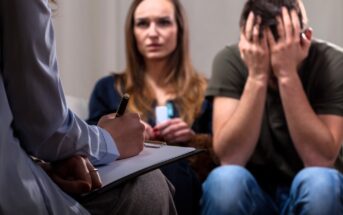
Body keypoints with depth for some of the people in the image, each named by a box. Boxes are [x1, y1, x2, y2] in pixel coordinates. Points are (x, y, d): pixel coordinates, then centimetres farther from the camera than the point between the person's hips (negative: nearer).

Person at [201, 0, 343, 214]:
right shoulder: (231, 60, -11)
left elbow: (321, 161, -24)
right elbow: (229, 158, -20)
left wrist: (288, 75, -30)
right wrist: (257, 77, -28)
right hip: (253, 192, 1)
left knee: (319, 182, -34)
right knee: (224, 181, -32)